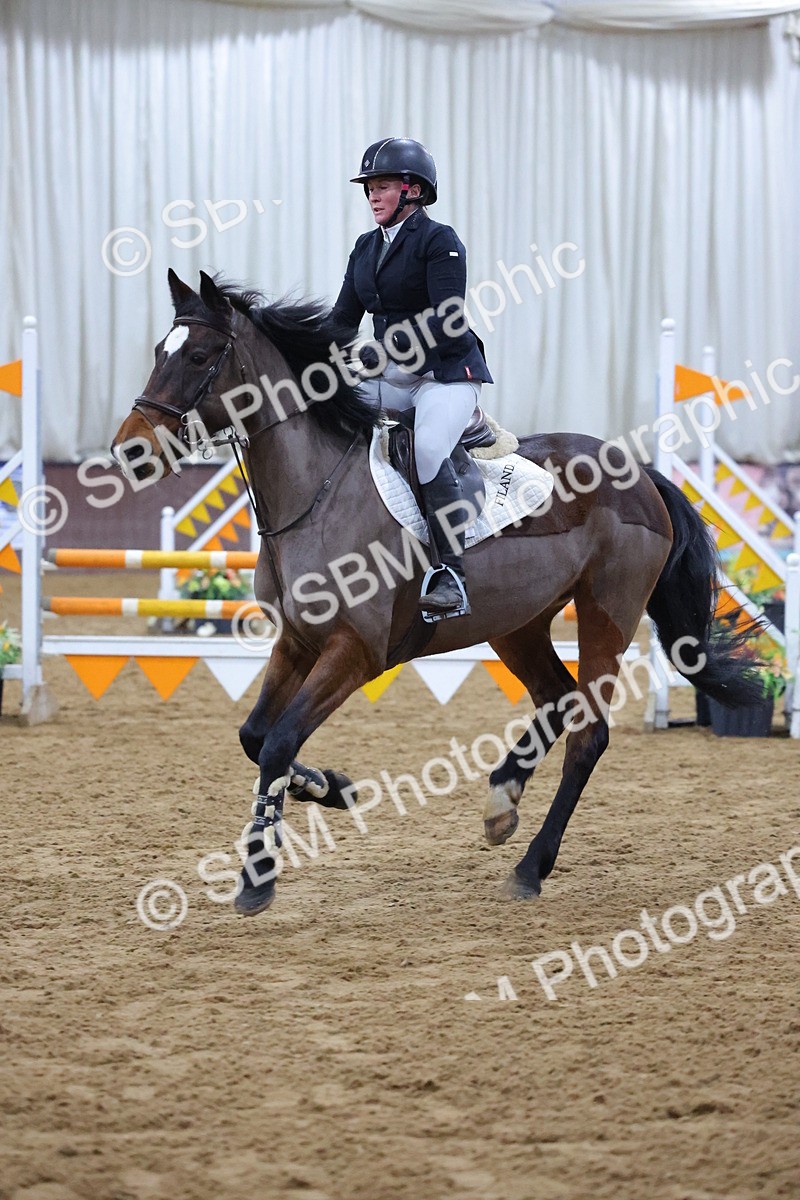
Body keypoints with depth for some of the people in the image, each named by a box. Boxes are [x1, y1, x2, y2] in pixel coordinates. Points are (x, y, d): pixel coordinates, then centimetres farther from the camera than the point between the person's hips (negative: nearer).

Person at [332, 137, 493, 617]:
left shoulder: (440, 242, -9)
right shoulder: (366, 247, 13)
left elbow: (447, 323, -20)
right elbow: (345, 318, 14)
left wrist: (380, 352, -28)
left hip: (446, 372, -8)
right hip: (390, 376, 8)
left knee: (428, 448, -33)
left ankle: (453, 576, -30)